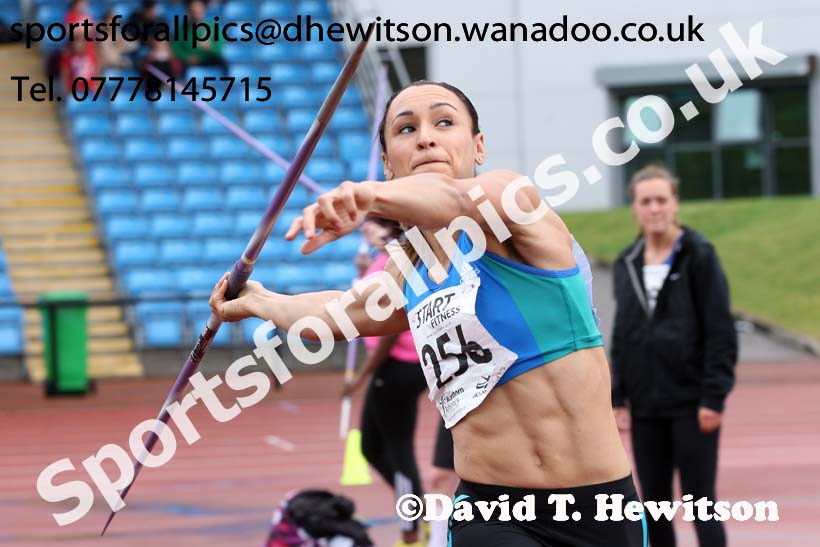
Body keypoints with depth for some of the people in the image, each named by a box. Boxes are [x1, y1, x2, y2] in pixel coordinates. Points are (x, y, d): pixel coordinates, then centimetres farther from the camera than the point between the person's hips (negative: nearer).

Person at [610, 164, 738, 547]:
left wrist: (714, 396, -14)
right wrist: (617, 397, 9)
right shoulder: (626, 265, 10)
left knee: (700, 502, -4)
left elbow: (721, 332, -9)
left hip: (692, 402, -5)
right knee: (654, 502, 8)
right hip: (646, 406, 5)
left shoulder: (699, 256, -6)